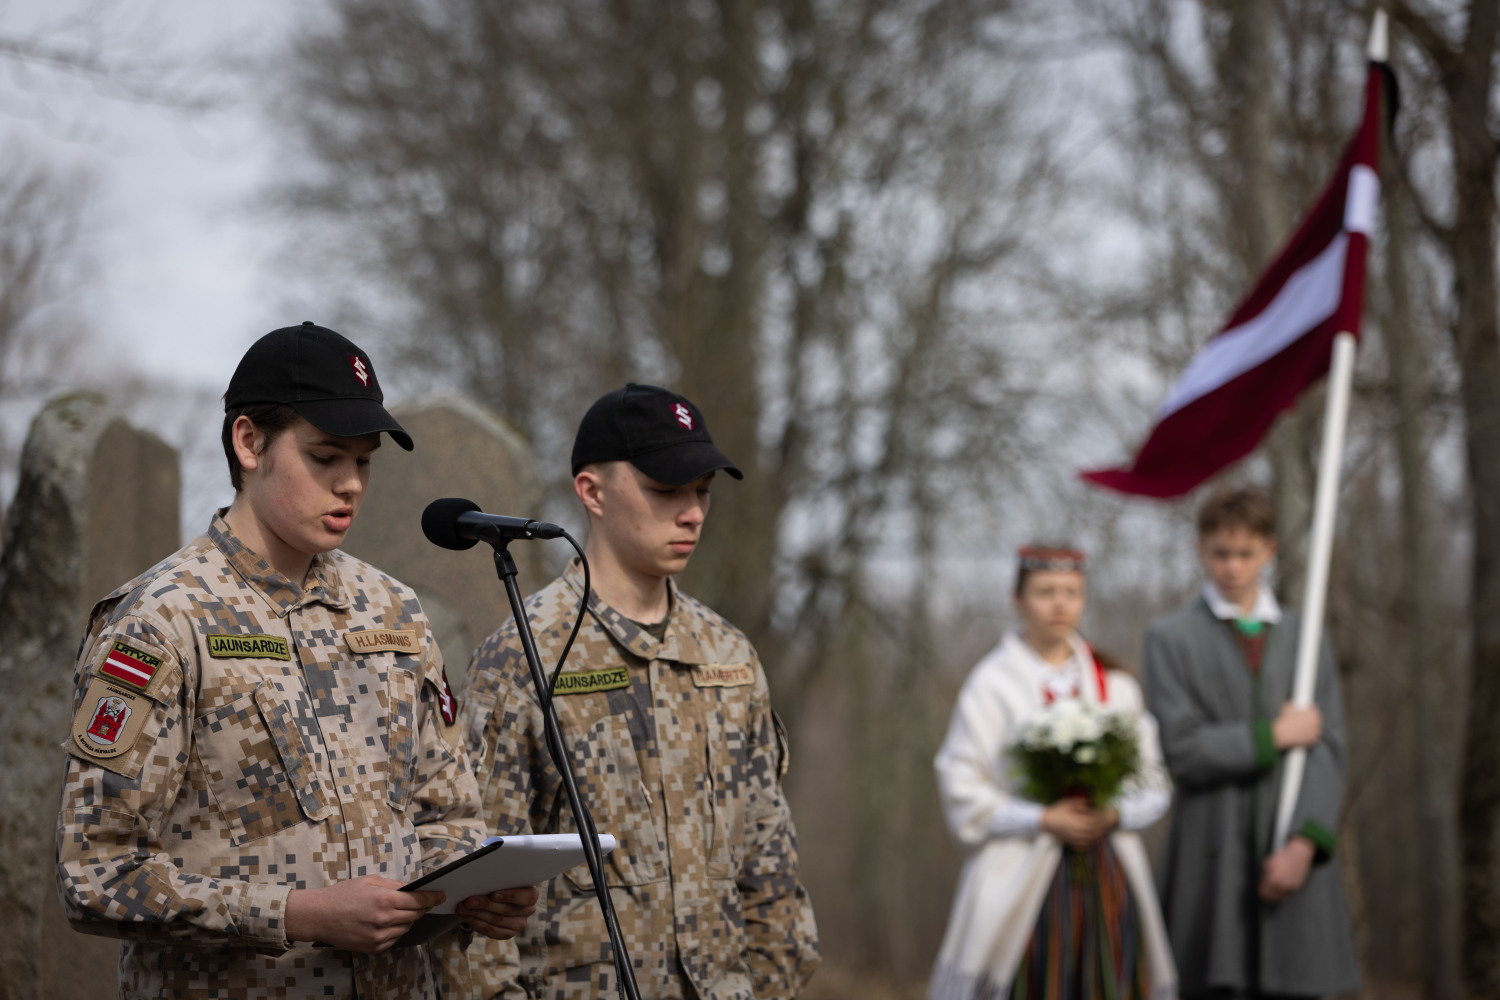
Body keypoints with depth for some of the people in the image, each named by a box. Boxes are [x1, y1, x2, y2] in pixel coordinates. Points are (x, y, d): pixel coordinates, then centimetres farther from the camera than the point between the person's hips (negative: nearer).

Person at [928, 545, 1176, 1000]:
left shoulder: (1116, 683, 13)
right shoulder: (992, 683, 1)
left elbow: (1153, 783, 13)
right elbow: (962, 790, -6)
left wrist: (1116, 814, -7)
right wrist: (1043, 820, -14)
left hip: (1110, 877, 4)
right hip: (1025, 881, -4)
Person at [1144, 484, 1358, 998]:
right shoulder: (1172, 640, 6)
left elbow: (1328, 749, 4)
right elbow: (1180, 749, -6)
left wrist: (1305, 841, -10)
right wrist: (1273, 735, -6)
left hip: (1292, 858, 3)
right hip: (1212, 857, -2)